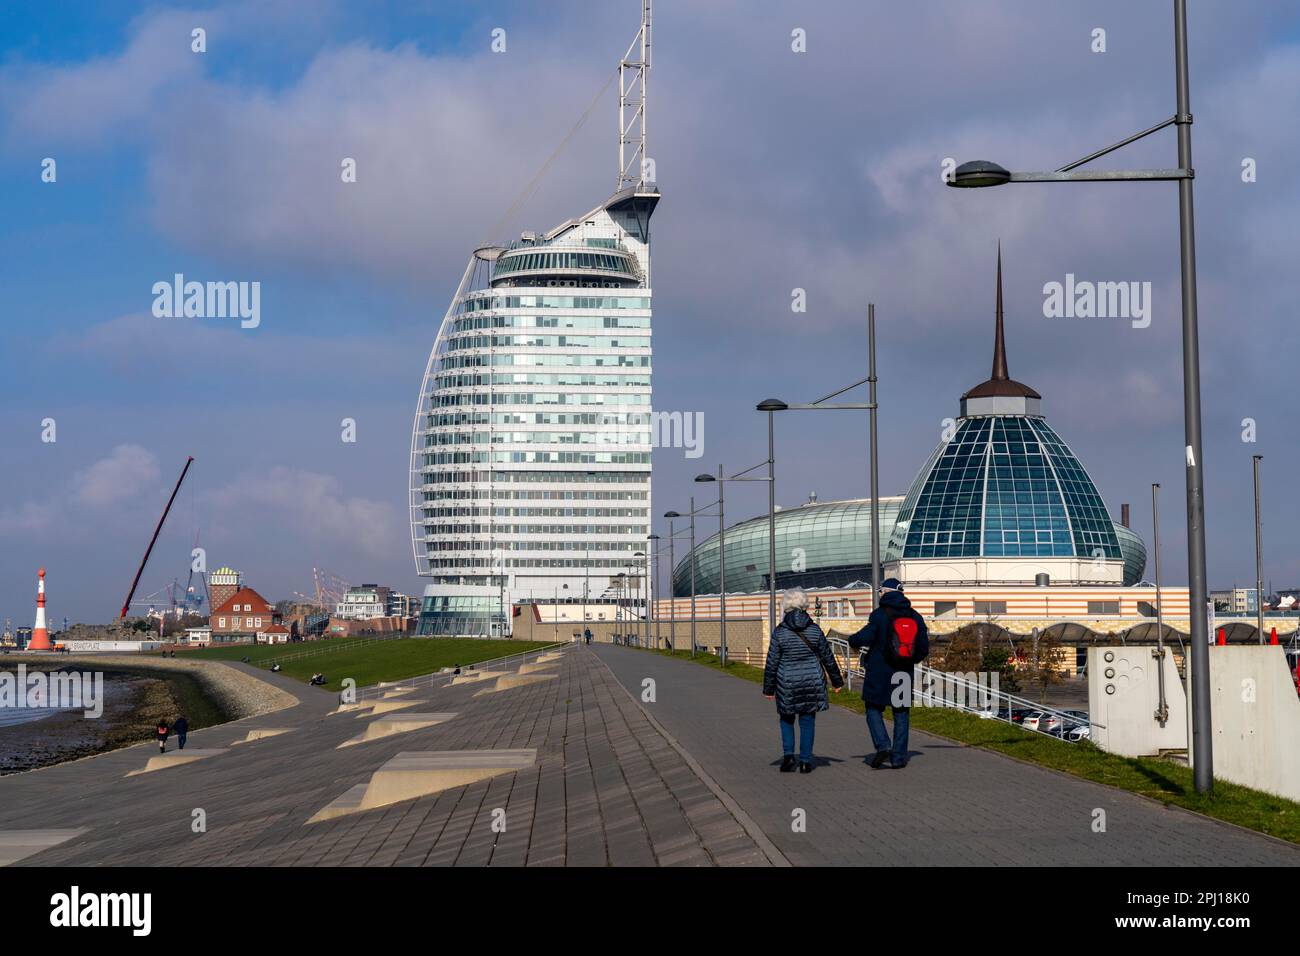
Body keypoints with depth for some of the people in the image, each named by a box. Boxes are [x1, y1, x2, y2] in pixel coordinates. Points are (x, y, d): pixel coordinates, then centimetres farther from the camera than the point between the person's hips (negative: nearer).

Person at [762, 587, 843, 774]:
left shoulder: (779, 632, -9)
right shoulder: (814, 629, -3)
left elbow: (772, 663, -6)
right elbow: (828, 658, 5)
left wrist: (768, 688, 3)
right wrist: (836, 681, 17)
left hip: (787, 684, -1)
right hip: (812, 681, 1)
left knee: (786, 719, 17)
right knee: (807, 721, 9)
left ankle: (788, 754, 2)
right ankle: (805, 761, 8)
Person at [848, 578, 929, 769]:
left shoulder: (879, 615, -10)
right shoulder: (915, 617, 6)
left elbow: (864, 638, -16)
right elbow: (924, 647, 10)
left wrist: (852, 641, 6)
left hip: (879, 674, -4)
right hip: (905, 674, 4)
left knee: (874, 710, 7)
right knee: (901, 714, 9)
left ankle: (883, 745, -13)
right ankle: (898, 758, 7)